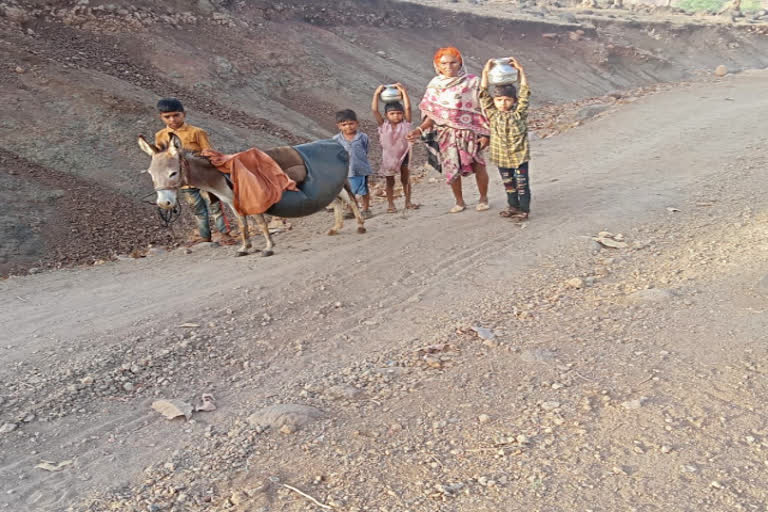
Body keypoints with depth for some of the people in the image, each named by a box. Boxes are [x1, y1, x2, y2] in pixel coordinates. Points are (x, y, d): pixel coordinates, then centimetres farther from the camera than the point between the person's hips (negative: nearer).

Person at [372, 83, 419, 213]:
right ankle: (390, 204, 13)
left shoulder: (405, 123, -6)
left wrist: (403, 91, -15)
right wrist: (377, 93, -14)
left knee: (406, 179, 9)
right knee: (390, 181, 7)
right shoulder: (383, 125, -7)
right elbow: (374, 110, -14)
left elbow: (407, 107, -15)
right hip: (388, 156, 0)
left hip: (403, 154, 1)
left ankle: (408, 202, 19)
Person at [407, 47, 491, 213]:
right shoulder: (435, 85, 4)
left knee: (478, 166, -2)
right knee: (451, 169, 3)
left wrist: (485, 133, -7)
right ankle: (459, 201, 24)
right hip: (447, 134, 2)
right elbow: (432, 114, 3)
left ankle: (483, 198, 22)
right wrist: (420, 129, -13)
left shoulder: (473, 82, -3)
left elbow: (483, 109, -1)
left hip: (470, 132, -2)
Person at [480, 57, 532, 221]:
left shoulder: (519, 113, -7)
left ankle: (524, 209, 15)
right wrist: (485, 72, -13)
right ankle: (513, 206, 33)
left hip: (519, 156, -3)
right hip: (502, 157, 3)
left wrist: (520, 70, -13)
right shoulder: (492, 114, -2)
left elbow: (524, 92, -11)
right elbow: (484, 94, -7)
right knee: (508, 184, 17)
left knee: (522, 184, 5)